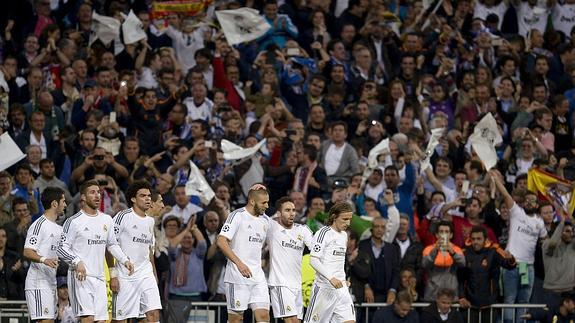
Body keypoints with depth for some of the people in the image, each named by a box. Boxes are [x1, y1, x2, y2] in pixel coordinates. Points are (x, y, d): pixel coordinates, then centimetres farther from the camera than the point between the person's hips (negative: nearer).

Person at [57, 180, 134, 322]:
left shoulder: (107, 220, 14)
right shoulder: (74, 221, -5)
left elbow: (112, 244, 25)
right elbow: (62, 249, -7)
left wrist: (125, 260, 9)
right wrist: (77, 262, -23)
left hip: (99, 278, 6)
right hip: (81, 277, -6)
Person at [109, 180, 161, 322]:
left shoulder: (150, 221, 13)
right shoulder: (123, 216, -7)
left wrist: (154, 275, 20)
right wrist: (113, 275, -14)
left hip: (145, 274, 5)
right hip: (125, 276, -5)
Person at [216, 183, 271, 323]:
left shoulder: (265, 220, 14)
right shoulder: (238, 216, -9)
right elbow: (221, 241, -17)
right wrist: (239, 263, -24)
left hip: (258, 277, 6)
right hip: (237, 277, -6)